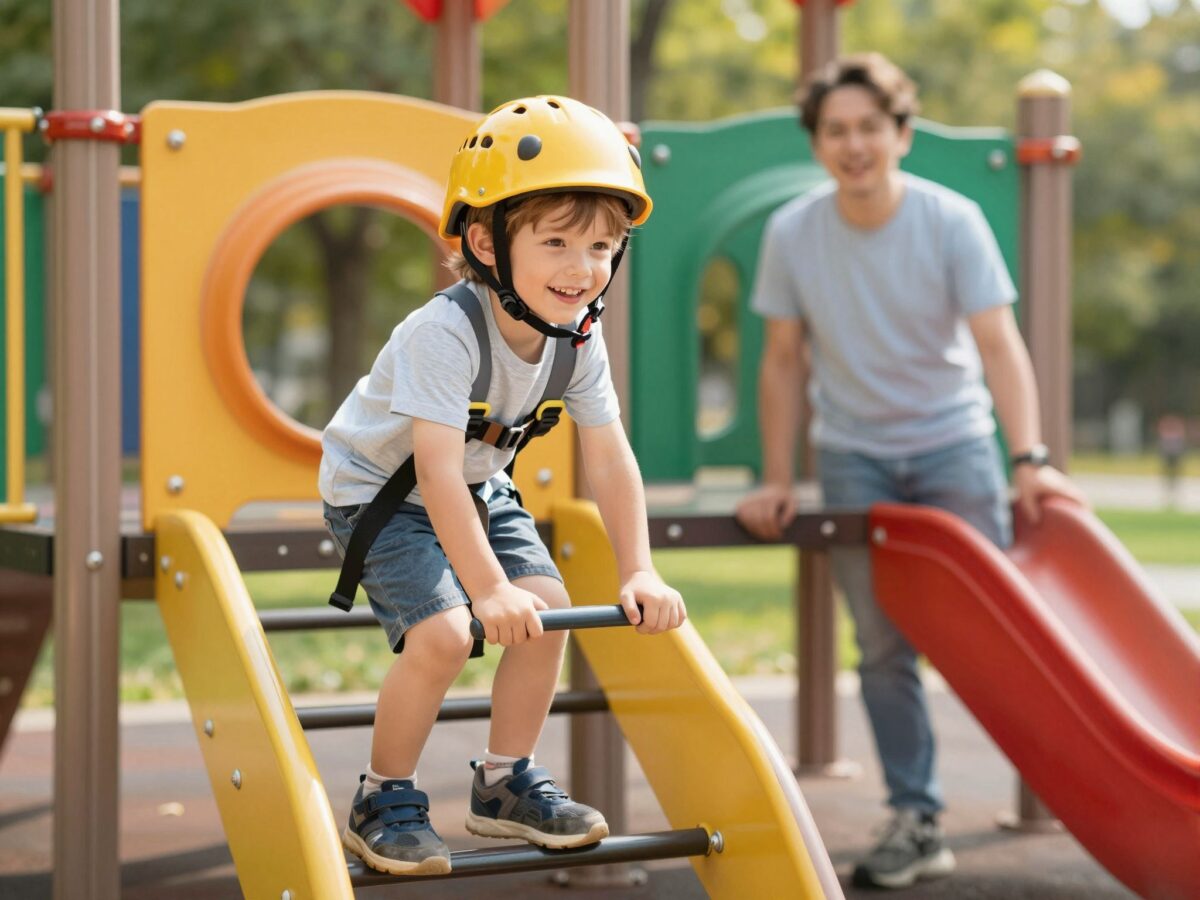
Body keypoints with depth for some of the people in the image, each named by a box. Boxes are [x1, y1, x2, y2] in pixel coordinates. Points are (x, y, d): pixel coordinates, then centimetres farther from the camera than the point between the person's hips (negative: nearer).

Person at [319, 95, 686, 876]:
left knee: (547, 609, -4)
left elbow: (610, 458, -12)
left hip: (479, 488, 7)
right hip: (379, 491, -7)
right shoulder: (444, 333, -36)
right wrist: (489, 588, -40)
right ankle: (384, 803, -1)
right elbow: (438, 473, -38)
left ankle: (506, 783, 16)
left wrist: (639, 572, -19)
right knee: (443, 634, -22)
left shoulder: (579, 337, -14)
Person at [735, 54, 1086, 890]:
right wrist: (777, 482, -1)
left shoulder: (951, 220, -14)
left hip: (952, 444, -1)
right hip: (854, 456, 2)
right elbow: (784, 362, 1)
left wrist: (1029, 459, -32)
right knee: (884, 648, 0)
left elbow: (999, 345, -20)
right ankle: (916, 823, 7)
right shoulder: (792, 233, -8)